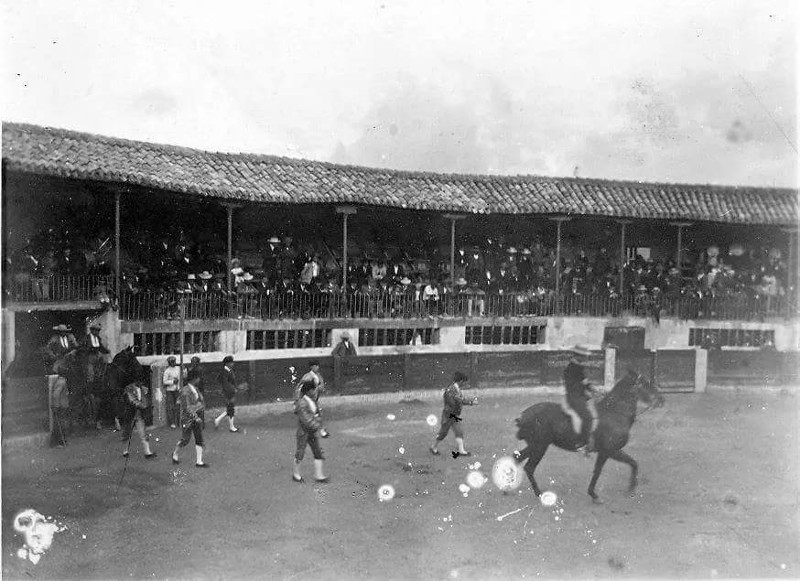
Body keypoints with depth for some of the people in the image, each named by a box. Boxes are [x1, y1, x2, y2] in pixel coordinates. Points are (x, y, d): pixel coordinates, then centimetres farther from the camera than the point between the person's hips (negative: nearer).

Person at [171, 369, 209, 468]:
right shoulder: (185, 391, -17)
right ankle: (175, 454, 31)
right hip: (187, 418, -7)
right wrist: (195, 417, -28)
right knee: (185, 439, 4)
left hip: (197, 416, 7)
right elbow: (187, 407, -22)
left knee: (199, 439, 4)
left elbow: (202, 402, 11)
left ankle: (199, 461, 8)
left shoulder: (196, 389, 8)